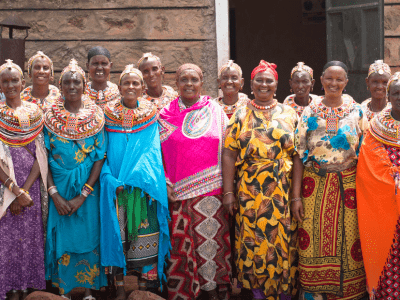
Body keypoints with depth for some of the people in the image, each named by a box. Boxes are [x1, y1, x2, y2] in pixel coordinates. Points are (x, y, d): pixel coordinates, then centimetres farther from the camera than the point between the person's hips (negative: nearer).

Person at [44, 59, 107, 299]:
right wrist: (54, 194, -13)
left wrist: (82, 196, -12)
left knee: (88, 234, 4)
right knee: (62, 238, 4)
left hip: (88, 187, 0)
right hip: (59, 187, 1)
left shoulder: (95, 115, -1)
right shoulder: (51, 116, 0)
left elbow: (100, 157, -5)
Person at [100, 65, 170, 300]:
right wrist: (111, 180, -11)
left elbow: (153, 152, 4)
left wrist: (143, 177, -12)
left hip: (144, 185, 0)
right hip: (115, 185, 0)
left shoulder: (150, 115, 7)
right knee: (118, 233, -1)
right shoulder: (110, 114, 7)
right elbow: (103, 152, 4)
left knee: (145, 232, -3)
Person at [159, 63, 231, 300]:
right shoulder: (166, 115, 7)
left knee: (212, 240, 1)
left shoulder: (216, 112, 6)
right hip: (178, 193, 0)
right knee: (181, 244, 0)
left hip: (211, 191, 0)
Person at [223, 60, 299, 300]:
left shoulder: (289, 114, 8)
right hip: (250, 191, 0)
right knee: (253, 239, 2)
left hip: (284, 191, 1)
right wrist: (228, 192, -6)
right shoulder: (241, 115, 6)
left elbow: (298, 154, 5)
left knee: (284, 240, 2)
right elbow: (229, 154, 1)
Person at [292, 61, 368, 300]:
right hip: (315, 186, 0)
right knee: (315, 244, 3)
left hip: (348, 187, 0)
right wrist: (296, 196, -5)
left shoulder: (356, 112, 5)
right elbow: (300, 154, 1)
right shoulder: (310, 112, 4)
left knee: (347, 243, 3)